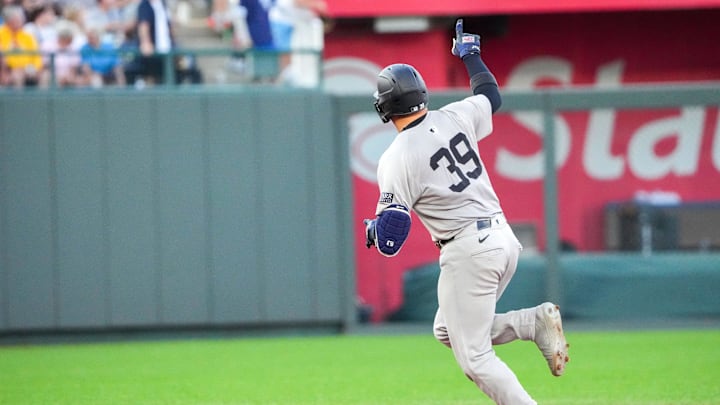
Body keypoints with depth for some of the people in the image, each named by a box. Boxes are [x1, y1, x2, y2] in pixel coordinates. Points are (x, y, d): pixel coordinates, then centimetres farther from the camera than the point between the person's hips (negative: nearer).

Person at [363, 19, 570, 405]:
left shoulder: (396, 159, -13)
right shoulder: (455, 117, 3)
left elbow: (389, 239, -14)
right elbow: (491, 95, 27)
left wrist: (373, 228, 9)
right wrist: (470, 55, 42)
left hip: (468, 250, -8)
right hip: (504, 239, 8)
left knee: (474, 356, -1)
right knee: (447, 331, 21)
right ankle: (537, 322, 3)